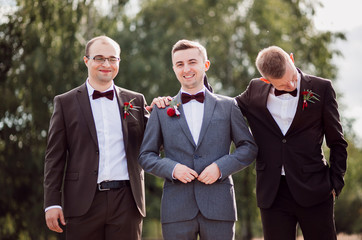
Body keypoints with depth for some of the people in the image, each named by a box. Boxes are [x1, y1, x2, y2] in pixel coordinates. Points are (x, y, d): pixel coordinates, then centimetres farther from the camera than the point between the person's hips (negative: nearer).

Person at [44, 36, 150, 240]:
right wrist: (52, 203, -2)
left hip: (126, 201, 2)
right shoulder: (66, 102, 7)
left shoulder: (136, 100, 13)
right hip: (83, 203, -1)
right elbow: (54, 157, 4)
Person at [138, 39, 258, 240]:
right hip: (176, 208, 0)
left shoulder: (228, 106, 10)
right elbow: (146, 155, 10)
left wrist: (221, 167, -8)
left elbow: (249, 148, 9)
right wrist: (172, 168, -9)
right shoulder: (161, 110, 11)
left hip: (218, 208, 0)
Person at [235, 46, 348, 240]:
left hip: (313, 191, -2)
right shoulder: (255, 91, 5)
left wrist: (335, 184, -1)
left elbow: (337, 142, 5)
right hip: (272, 194, 2)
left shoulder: (321, 88, -1)